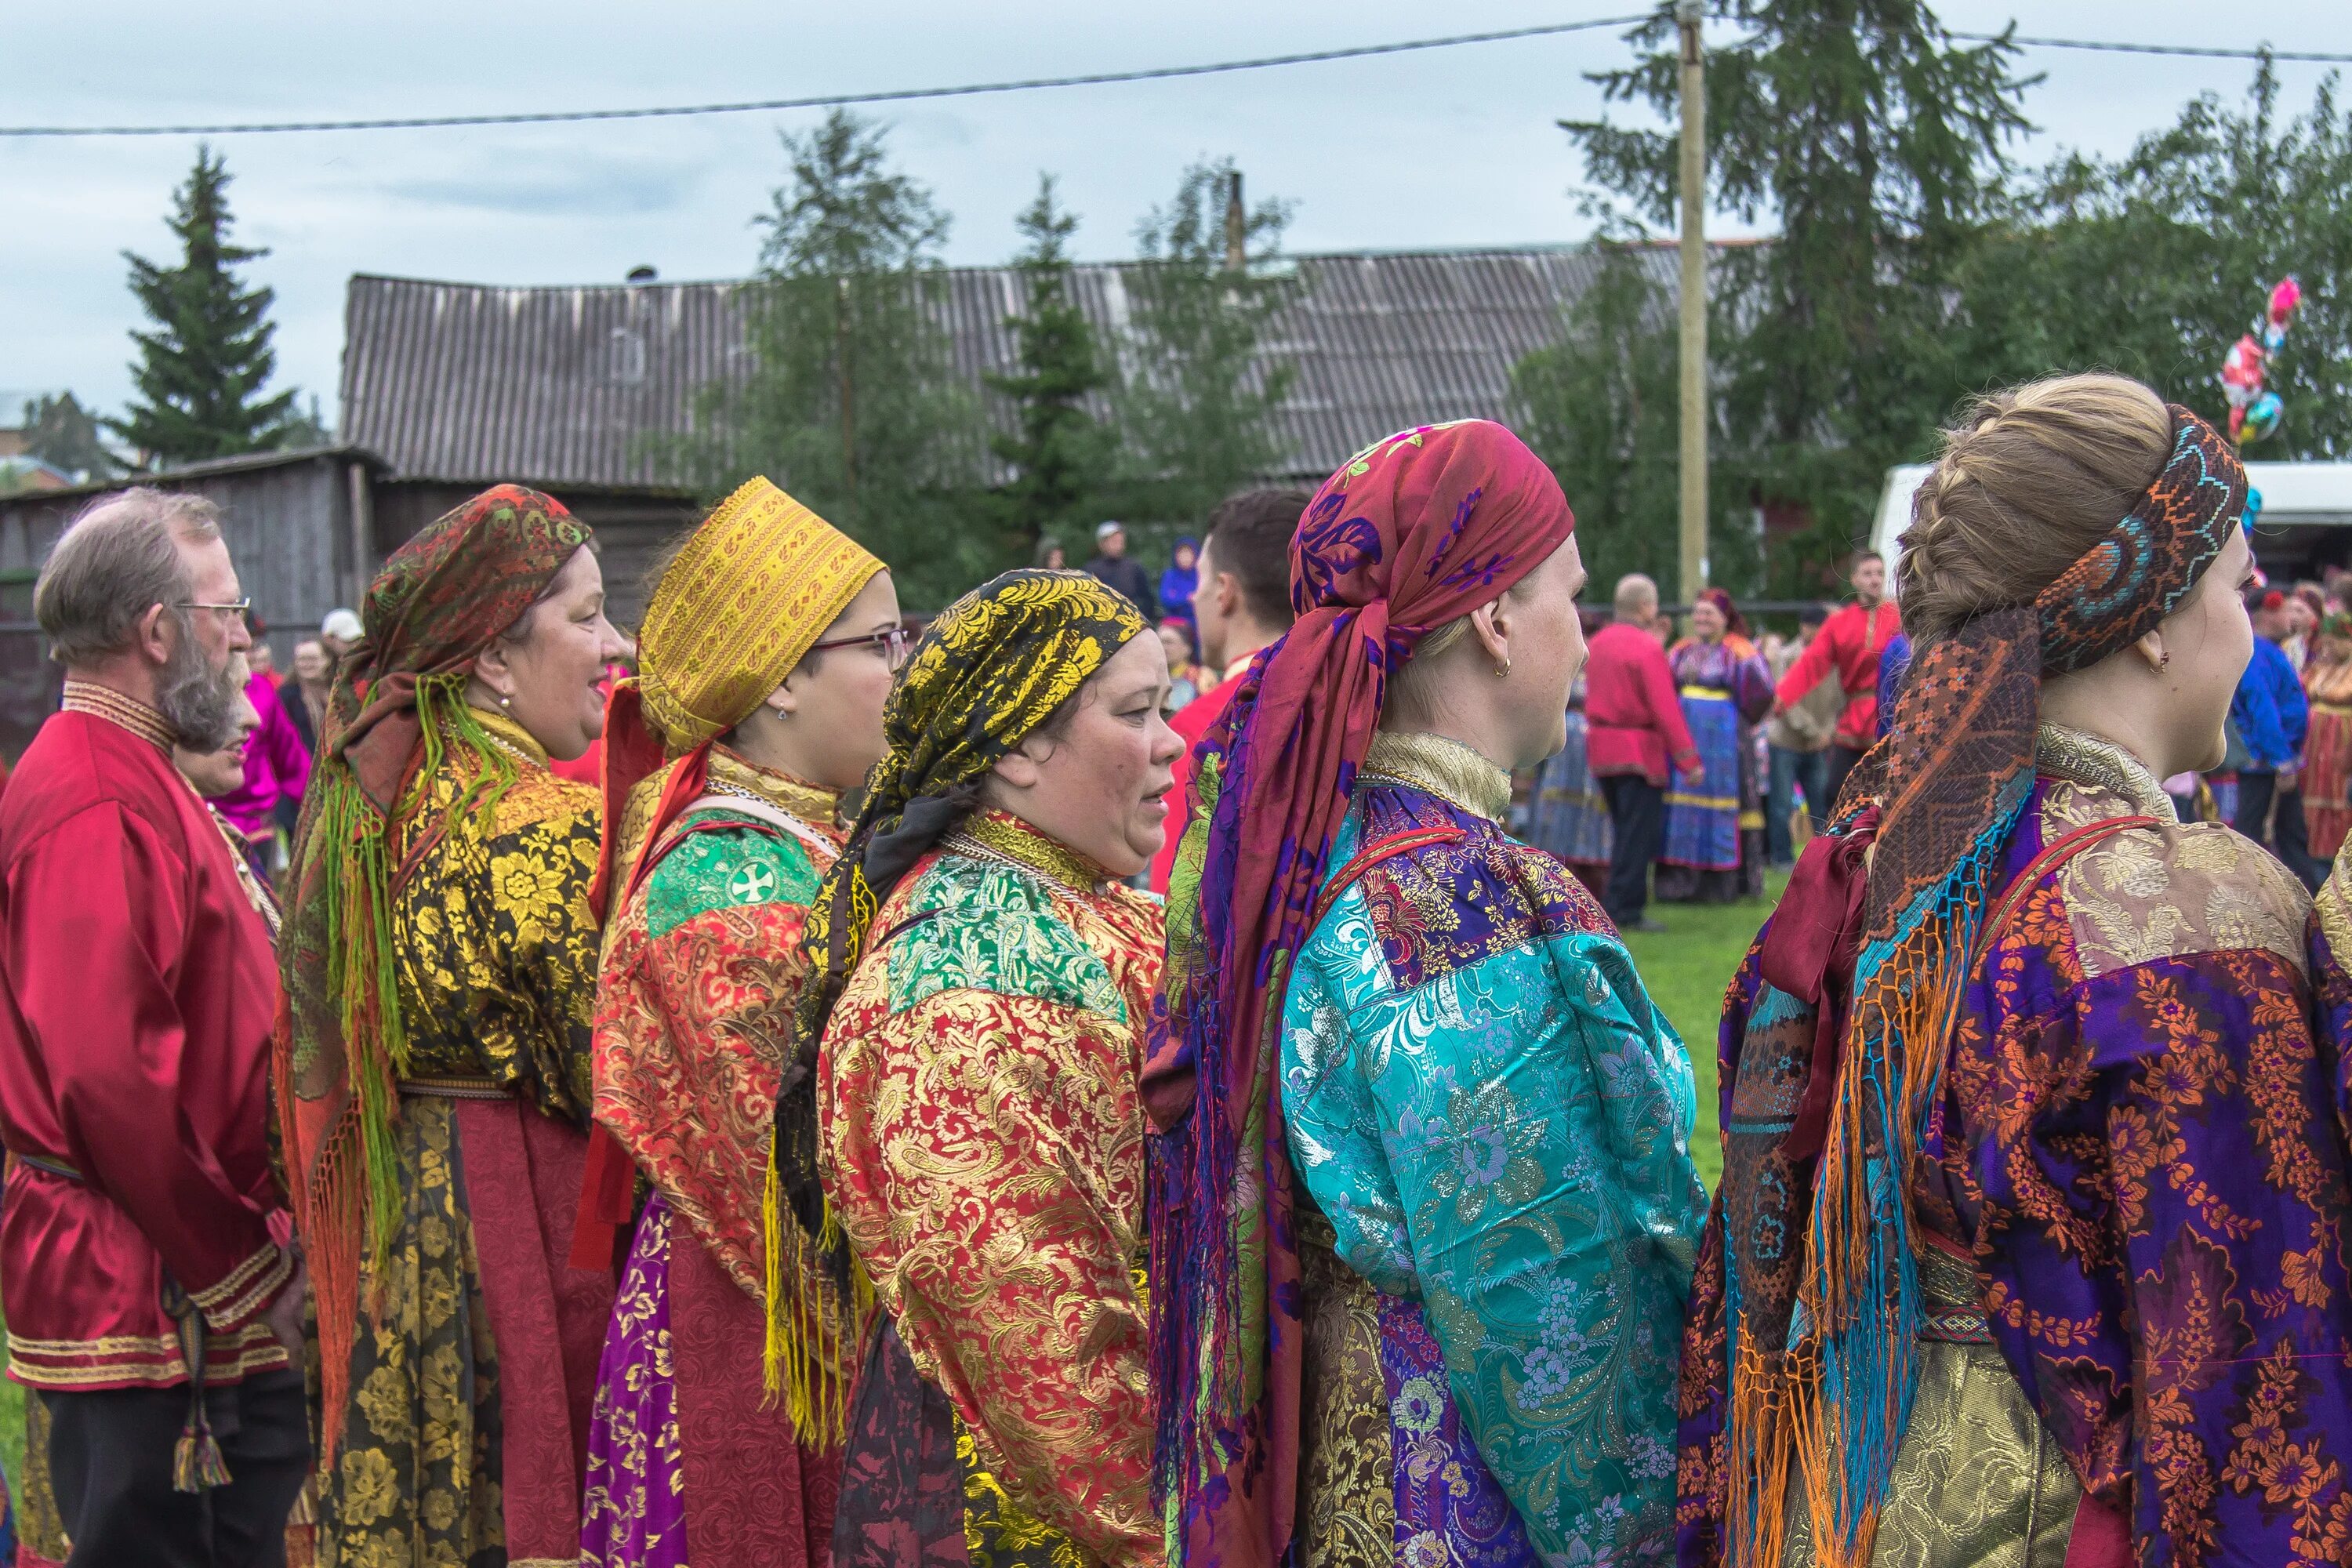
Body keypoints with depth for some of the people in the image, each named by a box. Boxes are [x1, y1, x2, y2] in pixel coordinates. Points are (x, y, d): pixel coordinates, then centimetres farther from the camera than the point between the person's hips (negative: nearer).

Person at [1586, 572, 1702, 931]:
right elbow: (1666, 709, -18)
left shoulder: (1598, 643, 8)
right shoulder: (1648, 648, -15)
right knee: (1638, 834, -2)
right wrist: (1689, 759, -15)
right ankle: (1627, 911, -3)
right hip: (1639, 750, -8)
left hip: (1601, 745, 8)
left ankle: (1619, 905, 22)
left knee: (1624, 830, 18)